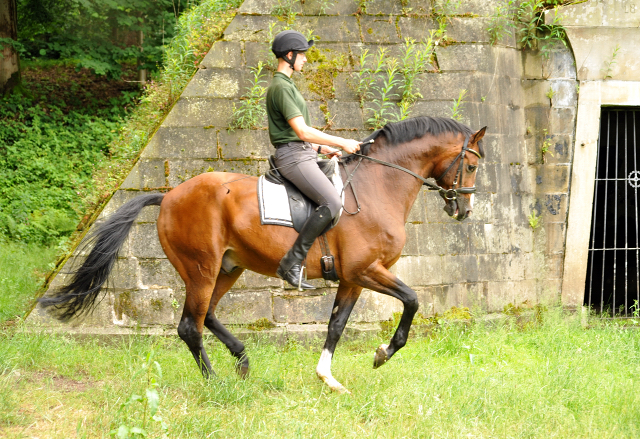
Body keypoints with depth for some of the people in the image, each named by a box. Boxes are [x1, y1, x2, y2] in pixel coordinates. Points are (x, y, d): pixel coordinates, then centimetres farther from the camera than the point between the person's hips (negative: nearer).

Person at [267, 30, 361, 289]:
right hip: (293, 156, -11)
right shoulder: (281, 87, -14)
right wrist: (342, 143, -15)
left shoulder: (285, 85, 21)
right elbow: (302, 131, -21)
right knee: (332, 202, -23)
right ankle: (292, 263, -24)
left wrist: (322, 148, 17)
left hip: (303, 154, 11)